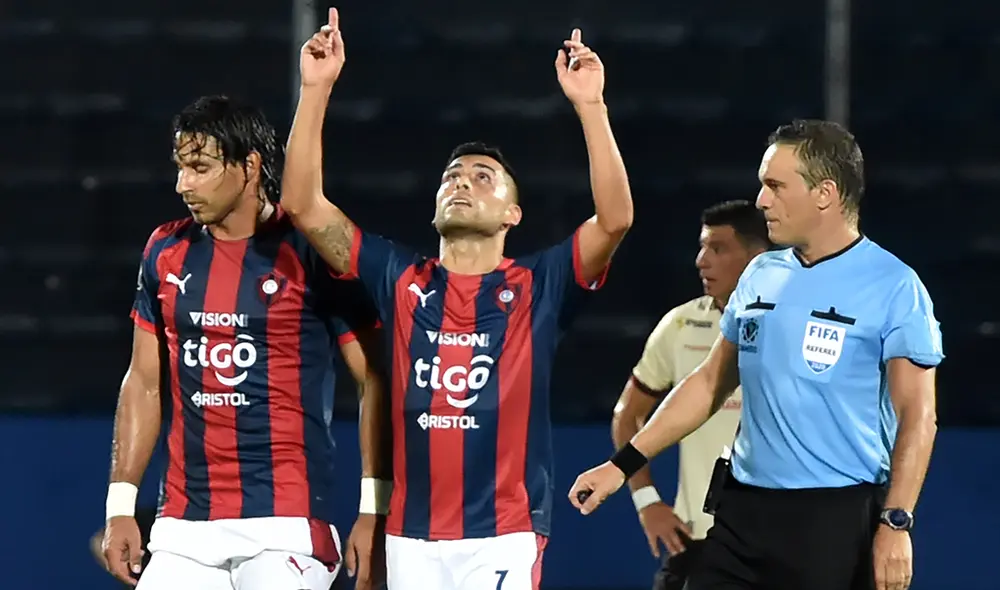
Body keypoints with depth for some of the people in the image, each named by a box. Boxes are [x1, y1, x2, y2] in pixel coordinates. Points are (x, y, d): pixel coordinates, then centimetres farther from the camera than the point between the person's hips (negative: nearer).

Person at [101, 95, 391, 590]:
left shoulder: (312, 252, -5)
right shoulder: (167, 253, 10)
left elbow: (374, 382, -3)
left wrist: (374, 510, -10)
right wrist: (120, 505, 10)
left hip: (286, 526, -5)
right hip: (183, 526, 5)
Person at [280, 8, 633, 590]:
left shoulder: (539, 286, 3)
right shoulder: (401, 279, 9)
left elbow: (616, 218, -12)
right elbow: (303, 204, 4)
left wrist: (590, 104, -18)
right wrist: (317, 88, -3)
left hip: (503, 535, -3)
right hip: (412, 535, 3)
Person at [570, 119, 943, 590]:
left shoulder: (892, 286, -7)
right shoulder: (760, 276, 11)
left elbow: (917, 415, -10)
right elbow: (710, 382, 20)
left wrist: (895, 522, -18)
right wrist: (624, 464, 16)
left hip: (838, 520, -6)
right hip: (744, 511, 6)